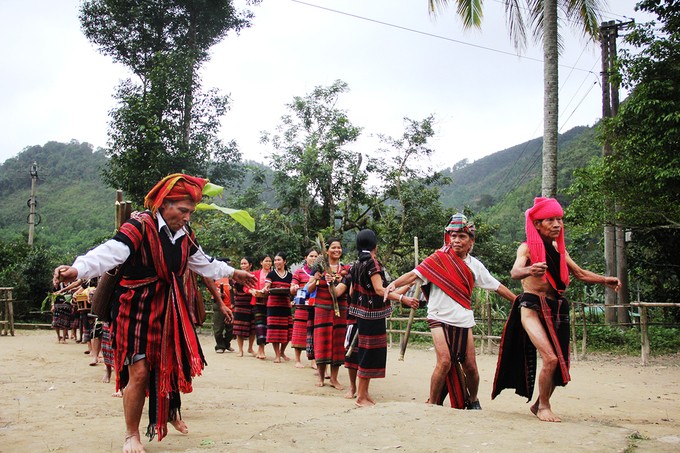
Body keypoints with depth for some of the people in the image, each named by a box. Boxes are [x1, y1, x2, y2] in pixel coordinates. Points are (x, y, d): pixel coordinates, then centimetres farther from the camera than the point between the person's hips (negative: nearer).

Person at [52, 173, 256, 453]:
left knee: (172, 364, 15)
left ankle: (170, 411, 42)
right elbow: (110, 252, -33)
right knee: (139, 373, -8)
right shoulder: (140, 227, -18)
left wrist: (232, 273, 34)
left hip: (170, 309, 7)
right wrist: (77, 269, -50)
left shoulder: (185, 235, 5)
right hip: (138, 309, -6)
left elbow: (203, 263, 23)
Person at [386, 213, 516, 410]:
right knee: (445, 361, -18)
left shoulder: (475, 265, 7)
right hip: (440, 318, -4)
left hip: (464, 321, 4)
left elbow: (497, 286, 15)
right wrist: (394, 283, -28)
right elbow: (415, 274, -12)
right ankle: (432, 403, -1)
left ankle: (473, 400, 31)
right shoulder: (439, 258, -4)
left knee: (470, 366, 4)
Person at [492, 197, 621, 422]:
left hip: (556, 309, 7)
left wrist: (605, 280, 4)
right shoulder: (527, 248, -7)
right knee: (550, 358, -19)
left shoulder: (558, 249, 12)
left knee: (561, 363, 6)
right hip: (532, 307, -7)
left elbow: (580, 273, 19)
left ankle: (539, 404, 28)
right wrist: (529, 270, -48)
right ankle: (543, 406, 2)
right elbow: (515, 272, -25)